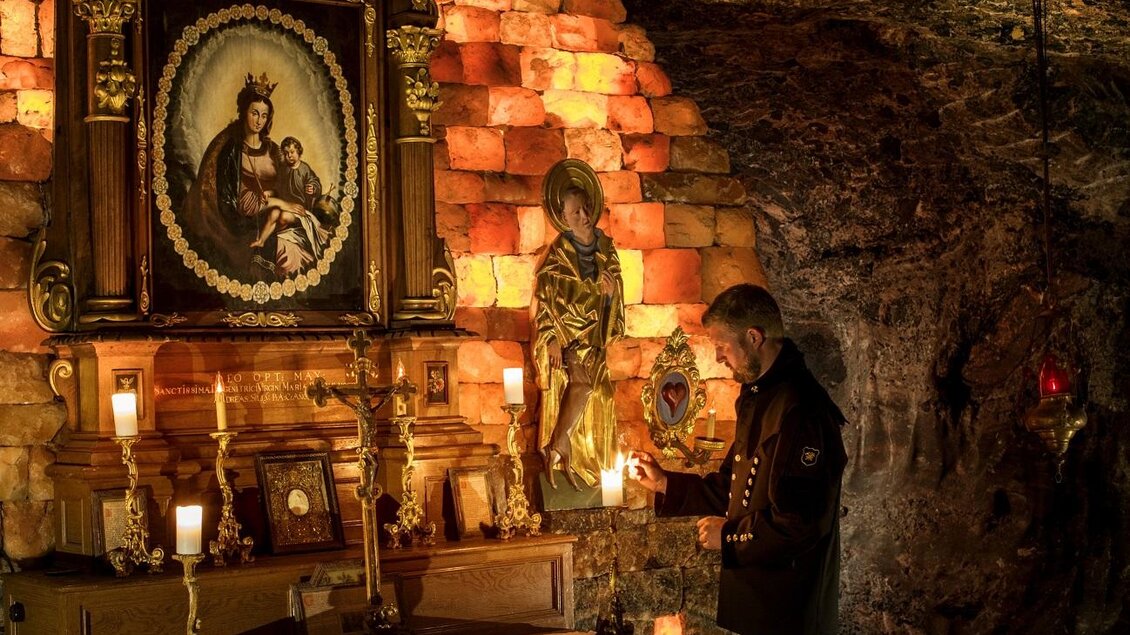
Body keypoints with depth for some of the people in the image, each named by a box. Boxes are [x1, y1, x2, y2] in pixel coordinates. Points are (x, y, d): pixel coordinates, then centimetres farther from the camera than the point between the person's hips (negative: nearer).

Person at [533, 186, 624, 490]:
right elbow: (544, 298, -8)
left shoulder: (606, 247, 6)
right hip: (565, 332, -5)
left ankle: (556, 451, 5)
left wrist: (610, 293, -9)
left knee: (593, 390, -5)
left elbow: (617, 291, 14)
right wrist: (552, 338, -16)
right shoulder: (557, 252, -7)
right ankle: (557, 449, -16)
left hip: (594, 333, 5)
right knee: (581, 381, -24)